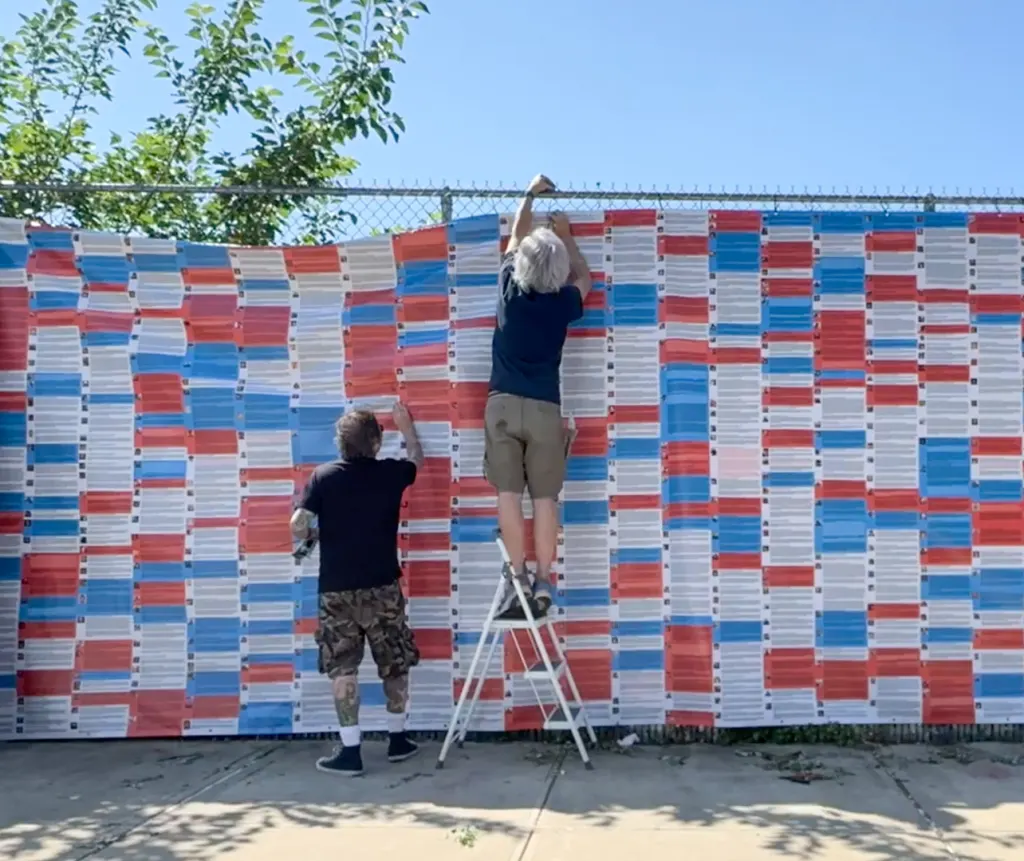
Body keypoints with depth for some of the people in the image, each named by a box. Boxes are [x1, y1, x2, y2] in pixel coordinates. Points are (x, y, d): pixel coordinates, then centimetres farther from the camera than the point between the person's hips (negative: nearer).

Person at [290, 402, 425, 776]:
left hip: (336, 589, -1)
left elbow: (297, 527, -8)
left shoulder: (323, 476, -4)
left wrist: (316, 535, 14)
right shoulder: (391, 473, -1)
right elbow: (417, 459, 21)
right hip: (382, 587, 1)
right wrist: (406, 426, 37)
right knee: (395, 663, 16)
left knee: (342, 669, 5)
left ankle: (350, 751, 5)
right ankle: (397, 738, 26)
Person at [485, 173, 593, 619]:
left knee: (509, 493, -1)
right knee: (545, 497, 3)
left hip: (504, 403, 0)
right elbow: (584, 278, 24)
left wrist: (530, 194, 32)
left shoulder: (510, 289, 1)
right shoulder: (563, 303, 0)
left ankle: (520, 577, -4)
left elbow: (515, 238, 19)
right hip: (545, 408, 0)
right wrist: (567, 236, 34)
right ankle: (543, 581, 2)